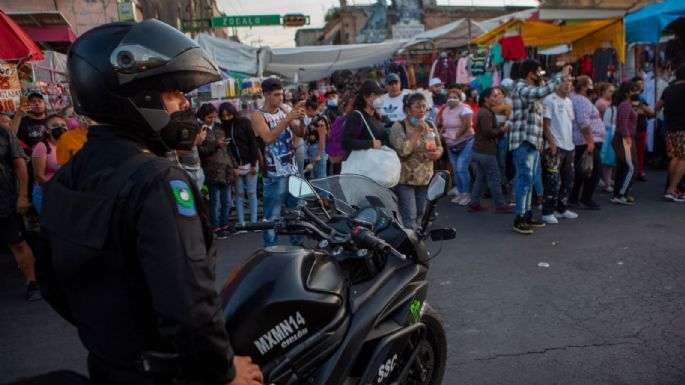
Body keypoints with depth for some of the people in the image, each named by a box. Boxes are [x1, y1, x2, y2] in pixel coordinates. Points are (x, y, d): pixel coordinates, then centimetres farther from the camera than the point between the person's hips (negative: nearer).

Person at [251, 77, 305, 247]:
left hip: (293, 171, 6)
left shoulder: (285, 110, 8)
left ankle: (297, 245, 31)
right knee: (272, 217, -2)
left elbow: (299, 134, 4)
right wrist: (287, 119, -29)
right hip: (274, 175, -6)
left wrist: (301, 119, -16)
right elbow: (268, 138, -23)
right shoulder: (258, 115, -7)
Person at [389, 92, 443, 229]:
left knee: (420, 214, 16)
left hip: (425, 178, 6)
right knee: (409, 217, -7)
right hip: (405, 179, -6)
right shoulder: (398, 127, -11)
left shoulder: (430, 126, 7)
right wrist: (418, 132, -20)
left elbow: (439, 147, 14)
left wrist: (437, 153, -9)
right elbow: (403, 150, -24)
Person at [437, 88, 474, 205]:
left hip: (465, 142, -7)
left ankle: (466, 194, -2)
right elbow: (444, 126, 16)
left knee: (461, 168, -14)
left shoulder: (464, 109, -11)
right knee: (456, 170, 9)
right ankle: (460, 193, 19)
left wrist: (455, 138, -14)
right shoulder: (445, 110, 11)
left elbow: (465, 126, -19)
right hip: (451, 144, 7)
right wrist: (440, 134, -3)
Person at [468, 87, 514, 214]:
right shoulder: (486, 113, -15)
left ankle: (474, 204, 13)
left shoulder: (484, 112, 18)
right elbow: (488, 131, -24)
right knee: (495, 179, -2)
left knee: (480, 178, 12)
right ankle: (500, 205, 5)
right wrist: (502, 129, -12)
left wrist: (500, 129, 9)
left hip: (479, 151, 10)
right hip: (486, 152, -10)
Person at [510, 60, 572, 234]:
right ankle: (519, 218, -9)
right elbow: (541, 92, -30)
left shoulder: (533, 91, 22)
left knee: (529, 180, 11)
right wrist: (560, 75, -22)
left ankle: (527, 214, 17)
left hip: (533, 142, 10)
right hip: (523, 142, -10)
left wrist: (540, 141, 19)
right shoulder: (520, 87, -9)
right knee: (524, 179, -12)